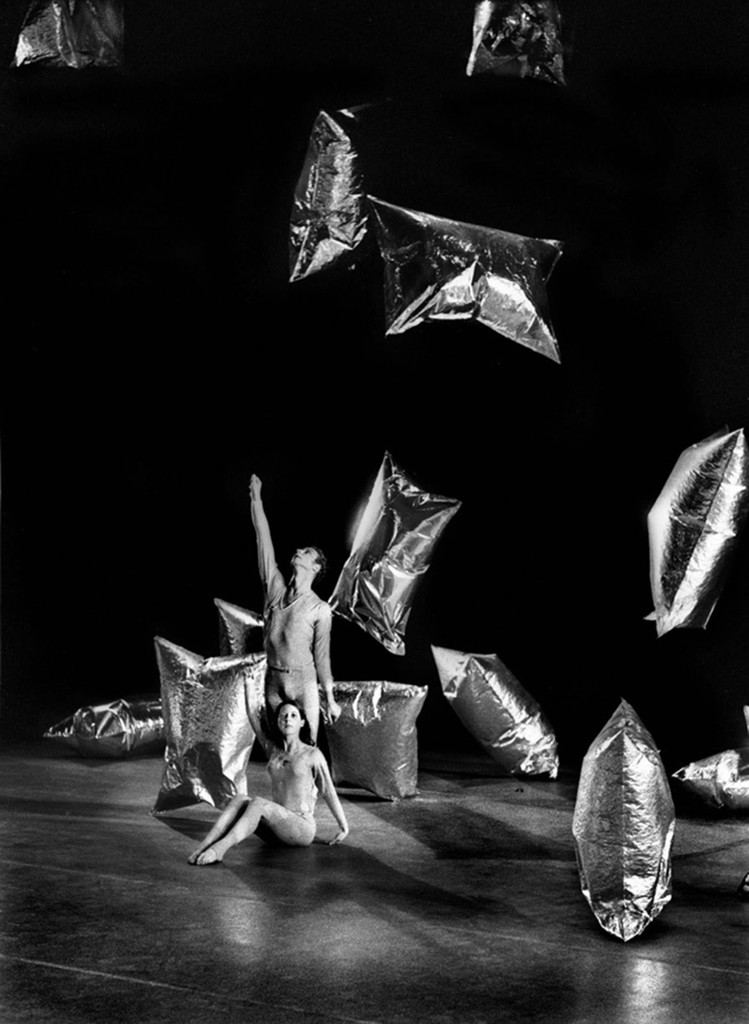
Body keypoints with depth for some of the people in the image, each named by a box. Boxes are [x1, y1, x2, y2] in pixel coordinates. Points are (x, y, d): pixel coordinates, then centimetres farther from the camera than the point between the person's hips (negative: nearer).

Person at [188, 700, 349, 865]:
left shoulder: (313, 754, -2)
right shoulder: (273, 751, 12)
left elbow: (329, 793, 5)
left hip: (303, 830, -5)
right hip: (276, 829, 5)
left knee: (257, 803, -32)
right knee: (239, 800, -24)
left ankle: (219, 849, -47)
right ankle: (202, 848, -40)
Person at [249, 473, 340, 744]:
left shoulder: (320, 609, -4)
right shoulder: (275, 588, 6)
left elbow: (322, 655, -1)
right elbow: (263, 539, 3)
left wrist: (330, 699, -1)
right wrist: (255, 498, 1)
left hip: (303, 683, -4)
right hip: (273, 681, 4)